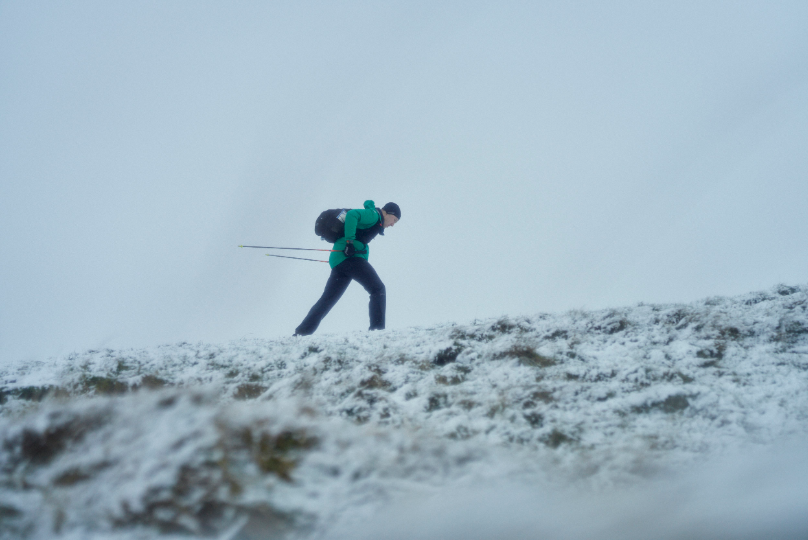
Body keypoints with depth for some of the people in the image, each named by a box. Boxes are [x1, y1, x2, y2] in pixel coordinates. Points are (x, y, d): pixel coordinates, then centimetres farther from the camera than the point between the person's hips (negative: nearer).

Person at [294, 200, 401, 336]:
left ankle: (303, 331, 7)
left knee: (327, 299, 10)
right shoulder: (373, 215, -2)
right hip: (349, 257, -10)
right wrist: (350, 241, -24)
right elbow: (351, 214, -19)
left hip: (338, 260, 10)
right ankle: (377, 328, -15)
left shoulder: (373, 219, 28)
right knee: (378, 289, -8)